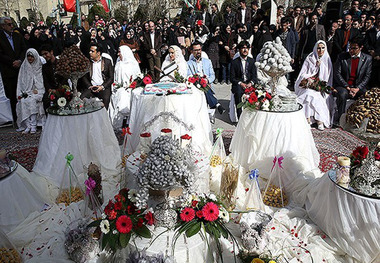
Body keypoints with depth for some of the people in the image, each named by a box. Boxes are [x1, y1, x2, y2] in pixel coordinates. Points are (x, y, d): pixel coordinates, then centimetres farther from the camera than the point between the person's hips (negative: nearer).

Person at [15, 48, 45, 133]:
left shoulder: (40, 67, 6)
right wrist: (21, 93, -2)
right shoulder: (24, 66, 12)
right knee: (23, 101, -26)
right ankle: (28, 125, -27)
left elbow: (42, 82, 3)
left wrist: (37, 90, -12)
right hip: (25, 91, 2)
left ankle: (33, 125, -28)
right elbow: (21, 81, 10)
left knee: (32, 101, -30)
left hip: (37, 91, -2)